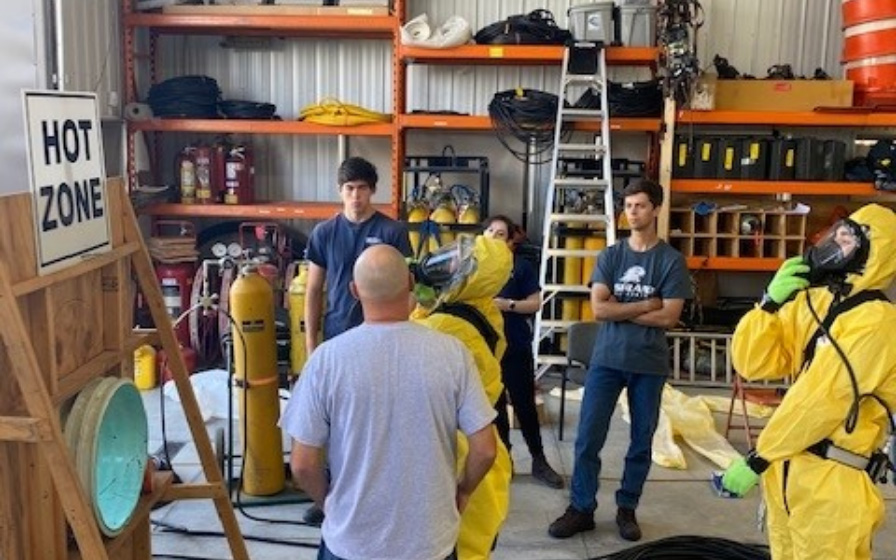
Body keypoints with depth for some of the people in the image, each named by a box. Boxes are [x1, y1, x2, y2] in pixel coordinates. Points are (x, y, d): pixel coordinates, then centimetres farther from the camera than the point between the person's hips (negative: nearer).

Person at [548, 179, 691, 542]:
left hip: (649, 364, -1)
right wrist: (646, 304, -10)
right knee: (589, 437, 1)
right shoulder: (609, 256, 4)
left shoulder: (671, 260, -2)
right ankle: (581, 508, 14)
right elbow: (598, 309, -7)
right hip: (606, 360, 1)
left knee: (641, 441, 9)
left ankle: (627, 509, 25)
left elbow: (669, 318, -10)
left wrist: (620, 310, -9)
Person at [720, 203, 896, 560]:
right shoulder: (808, 301, 4)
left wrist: (756, 459, -16)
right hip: (786, 465, 7)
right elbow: (753, 364, 0)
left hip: (832, 480, -7)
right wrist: (771, 303, -13)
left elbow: (820, 400, -20)